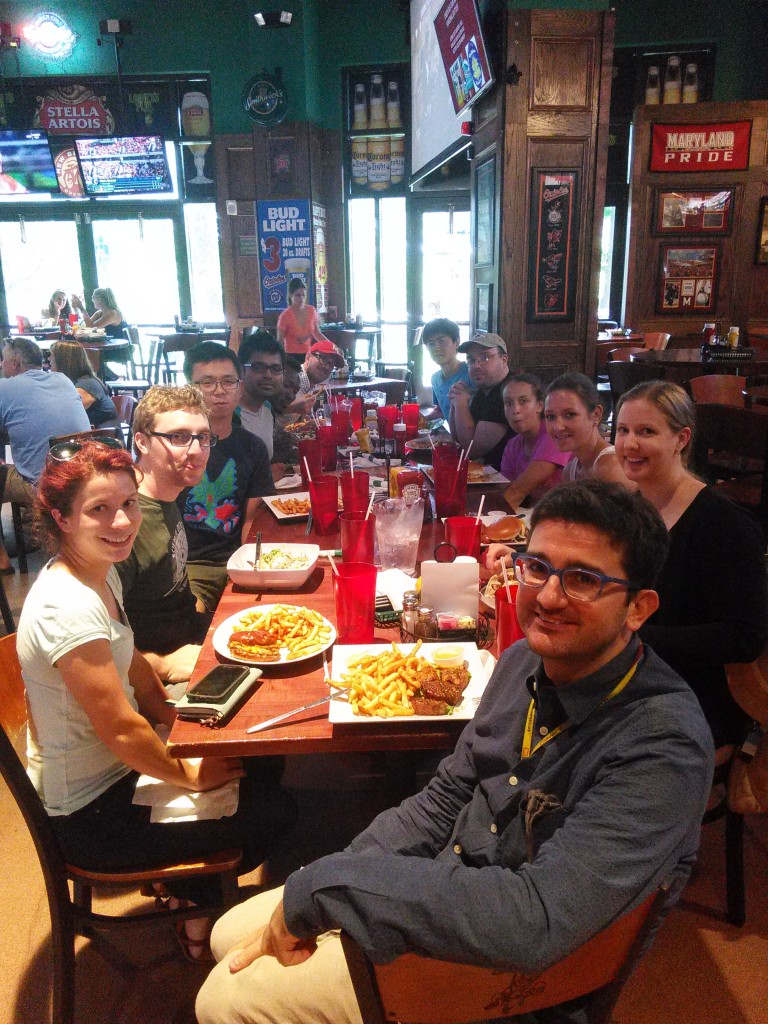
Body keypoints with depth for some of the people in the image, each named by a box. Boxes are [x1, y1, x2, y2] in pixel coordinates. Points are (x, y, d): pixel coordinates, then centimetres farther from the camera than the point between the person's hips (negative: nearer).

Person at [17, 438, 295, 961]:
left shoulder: (103, 574, -2)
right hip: (88, 815, -9)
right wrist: (189, 774, -12)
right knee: (271, 815, -1)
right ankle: (196, 911, 27)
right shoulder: (68, 608, -32)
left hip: (114, 772, 9)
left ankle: (191, 889, 37)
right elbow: (123, 730, -27)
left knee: (262, 773, 17)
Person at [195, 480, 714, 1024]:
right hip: (437, 893, 6)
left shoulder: (665, 747, -29)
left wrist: (319, 887, -31)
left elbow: (537, 920, -37)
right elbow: (446, 799, 4)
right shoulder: (524, 661, -5)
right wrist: (301, 907, -4)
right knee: (231, 936, 14)